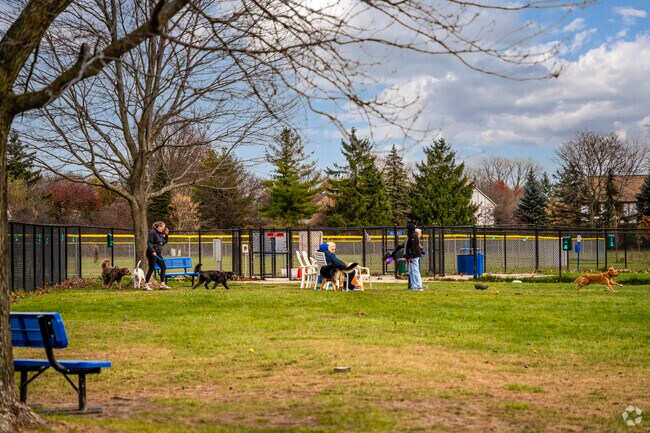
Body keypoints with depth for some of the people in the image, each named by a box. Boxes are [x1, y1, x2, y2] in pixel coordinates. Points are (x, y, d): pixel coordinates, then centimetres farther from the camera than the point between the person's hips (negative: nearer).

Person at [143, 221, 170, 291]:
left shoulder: (160, 234, 14)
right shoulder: (152, 232, -11)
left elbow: (163, 243, 21)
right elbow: (149, 243, -17)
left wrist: (166, 235, 11)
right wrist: (153, 251, -26)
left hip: (158, 254, 9)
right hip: (152, 253, -9)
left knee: (163, 267, 8)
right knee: (151, 269, -7)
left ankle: (162, 284, 14)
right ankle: (145, 285, -1)